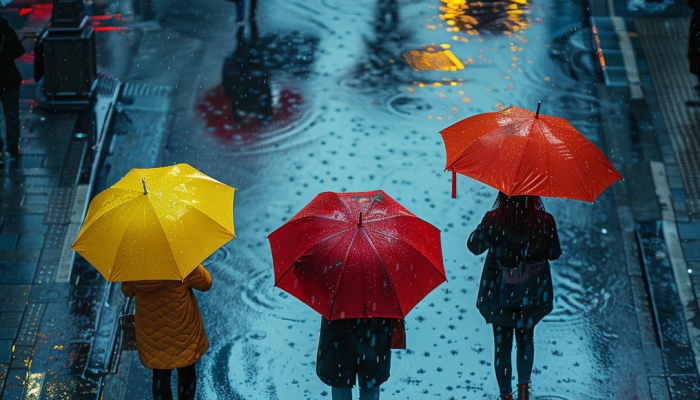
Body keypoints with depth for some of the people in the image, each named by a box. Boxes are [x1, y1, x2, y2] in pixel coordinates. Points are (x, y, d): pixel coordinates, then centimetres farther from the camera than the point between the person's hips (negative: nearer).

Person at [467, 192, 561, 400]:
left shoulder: (493, 221, -23)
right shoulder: (545, 222, -20)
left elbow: (474, 246, -5)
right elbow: (554, 253, -3)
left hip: (499, 295, -1)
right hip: (532, 295, 1)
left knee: (502, 344, 17)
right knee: (525, 338, 26)